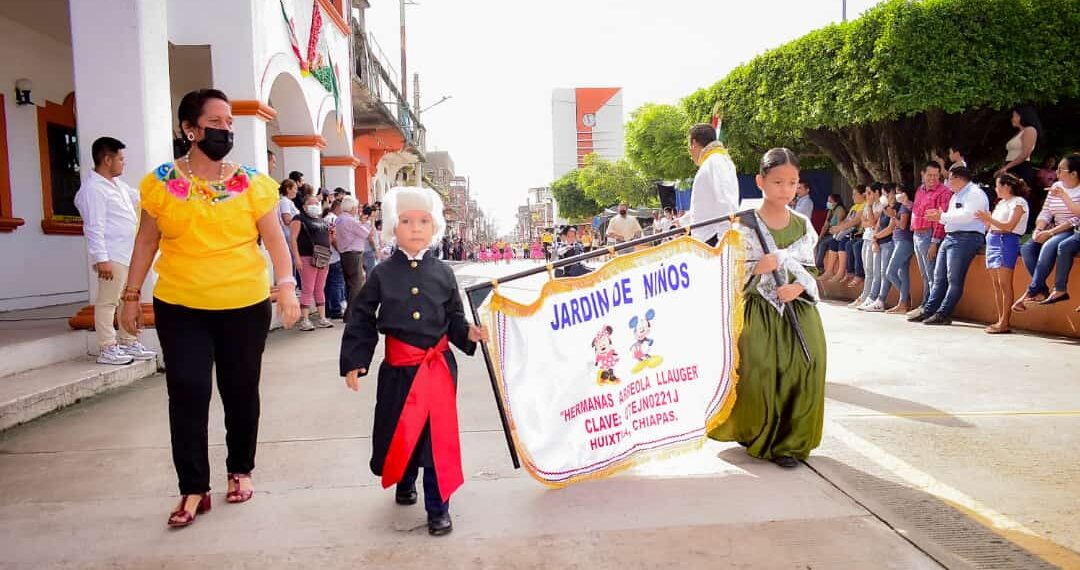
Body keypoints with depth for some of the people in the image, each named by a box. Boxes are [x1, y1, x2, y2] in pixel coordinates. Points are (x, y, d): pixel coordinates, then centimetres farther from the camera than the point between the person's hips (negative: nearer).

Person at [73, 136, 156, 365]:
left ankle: (129, 343, 23)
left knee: (130, 301, 14)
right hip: (112, 258, -10)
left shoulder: (117, 184, 15)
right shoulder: (93, 189, -14)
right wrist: (101, 259, -22)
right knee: (107, 302, -4)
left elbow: (139, 197, 33)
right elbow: (93, 227, -18)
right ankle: (107, 349, 1)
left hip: (128, 255, 10)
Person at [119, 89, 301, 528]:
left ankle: (241, 470, 29)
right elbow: (146, 242, 8)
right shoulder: (162, 183, 2)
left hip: (244, 306, 0)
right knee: (187, 393, -3)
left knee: (240, 391, 10)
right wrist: (131, 295, 6)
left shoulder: (252, 184, 0)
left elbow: (275, 240, -2)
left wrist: (286, 285, -15)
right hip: (180, 307, 0)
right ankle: (194, 489, 9)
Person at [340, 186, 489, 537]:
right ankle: (405, 481, 44)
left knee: (438, 435, 1)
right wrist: (354, 362, -3)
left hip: (438, 365, 0)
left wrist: (469, 333, -12)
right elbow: (362, 320, 0)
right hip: (399, 367, 0)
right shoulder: (382, 274, -3)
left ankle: (438, 506, 15)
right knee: (399, 432, 13)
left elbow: (454, 318, 7)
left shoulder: (443, 273, 1)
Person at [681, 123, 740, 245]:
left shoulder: (714, 161, -6)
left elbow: (725, 203, -17)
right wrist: (683, 221, 48)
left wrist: (724, 240, -24)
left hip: (713, 239, -9)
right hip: (707, 240, 9)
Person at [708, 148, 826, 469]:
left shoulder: (803, 226, 8)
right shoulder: (744, 225, -4)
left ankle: (790, 443, 11)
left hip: (798, 310, 4)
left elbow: (810, 270, 12)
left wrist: (798, 287, -9)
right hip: (757, 313, -3)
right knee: (758, 375, -10)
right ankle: (757, 437, 20)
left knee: (805, 369, -8)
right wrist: (758, 268, -21)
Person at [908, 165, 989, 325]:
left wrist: (942, 216, -14)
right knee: (939, 276, 8)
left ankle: (943, 314, -8)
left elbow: (966, 216, -20)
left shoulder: (975, 193, -7)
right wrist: (939, 217, 6)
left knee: (954, 279, -8)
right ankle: (928, 310, 10)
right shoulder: (956, 195, 23)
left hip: (966, 238, -10)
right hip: (950, 237, 10)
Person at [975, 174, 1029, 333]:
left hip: (1007, 241, -8)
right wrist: (985, 219, 0)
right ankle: (1000, 321, 9)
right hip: (993, 240, 8)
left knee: (1004, 284, -10)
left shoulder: (1018, 202, -3)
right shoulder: (1001, 203, 20)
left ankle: (1005, 323, -10)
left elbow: (1009, 226, -14)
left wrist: (990, 219, -16)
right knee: (996, 284, 6)